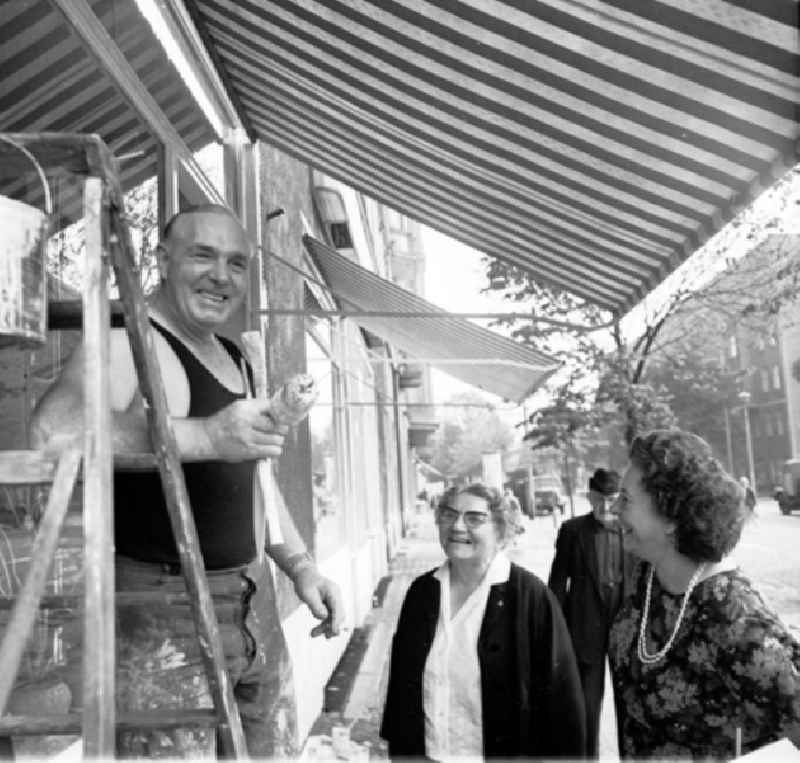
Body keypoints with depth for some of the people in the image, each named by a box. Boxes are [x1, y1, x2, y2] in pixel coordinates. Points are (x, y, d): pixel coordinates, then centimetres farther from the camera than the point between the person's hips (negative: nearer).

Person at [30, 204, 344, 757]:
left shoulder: (234, 358, 14)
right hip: (163, 613, -8)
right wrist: (205, 436, -36)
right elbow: (51, 432, -34)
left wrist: (301, 567, 15)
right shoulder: (128, 345, -14)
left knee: (270, 746, 17)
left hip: (251, 601, 8)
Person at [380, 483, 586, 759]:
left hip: (506, 751, -3)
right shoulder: (421, 591, -2)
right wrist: (399, 748, 7)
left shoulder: (531, 596, -15)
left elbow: (560, 696, -12)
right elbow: (400, 681, 6)